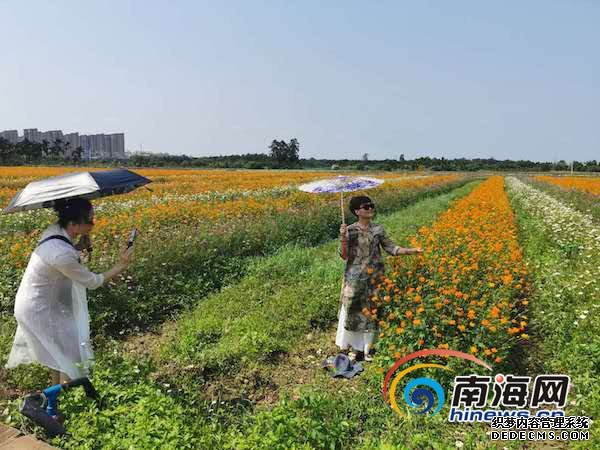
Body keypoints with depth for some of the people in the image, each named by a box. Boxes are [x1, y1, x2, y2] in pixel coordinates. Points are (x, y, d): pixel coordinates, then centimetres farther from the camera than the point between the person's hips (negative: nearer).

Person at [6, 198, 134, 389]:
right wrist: (121, 266, -16)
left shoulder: (55, 229, -11)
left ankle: (56, 389, 45)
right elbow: (93, 282, -22)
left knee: (57, 348, 25)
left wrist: (79, 247, -8)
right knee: (73, 351, 5)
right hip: (37, 310, -9)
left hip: (32, 300, 9)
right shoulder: (62, 254, -35)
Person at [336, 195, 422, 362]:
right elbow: (344, 256, -7)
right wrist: (343, 238, -22)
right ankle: (353, 347, 22)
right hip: (354, 278, -2)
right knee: (353, 311, 4)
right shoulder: (350, 230, -5)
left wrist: (411, 251, -5)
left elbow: (390, 248, 5)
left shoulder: (378, 229, 2)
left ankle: (367, 348, 23)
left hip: (373, 278, 2)